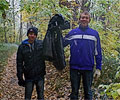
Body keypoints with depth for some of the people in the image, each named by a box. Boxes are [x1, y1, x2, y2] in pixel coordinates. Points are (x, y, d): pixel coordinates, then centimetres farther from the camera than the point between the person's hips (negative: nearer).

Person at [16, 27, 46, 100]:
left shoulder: (41, 44, 0)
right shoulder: (22, 47, 0)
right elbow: (19, 63, 3)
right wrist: (20, 77, 0)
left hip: (40, 75, 0)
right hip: (29, 77, 0)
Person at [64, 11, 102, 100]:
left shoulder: (94, 33, 4)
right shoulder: (72, 32, 5)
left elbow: (98, 52, 4)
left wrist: (98, 68, 1)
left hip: (88, 68, 0)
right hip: (74, 67, 1)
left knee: (88, 91, 10)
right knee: (74, 91, 10)